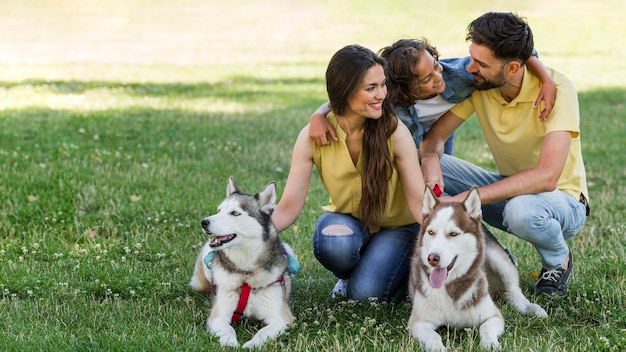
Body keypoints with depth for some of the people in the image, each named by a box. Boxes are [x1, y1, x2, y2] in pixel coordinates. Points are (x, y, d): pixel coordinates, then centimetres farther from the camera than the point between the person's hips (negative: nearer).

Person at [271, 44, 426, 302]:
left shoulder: (395, 131, -22)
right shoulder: (313, 136, -18)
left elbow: (419, 203, -23)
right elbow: (289, 207, -19)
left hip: (396, 226, -1)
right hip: (346, 220, 1)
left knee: (365, 293, -26)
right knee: (334, 243, -35)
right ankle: (348, 278, 2)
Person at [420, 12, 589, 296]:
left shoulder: (556, 89, -27)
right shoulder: (477, 84, -12)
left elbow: (547, 176, -37)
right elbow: (434, 136, -6)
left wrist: (467, 198, -39)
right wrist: (430, 160, -32)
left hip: (564, 200, -5)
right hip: (509, 188, 5)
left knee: (521, 210, -41)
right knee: (424, 164, -16)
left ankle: (558, 259, -4)